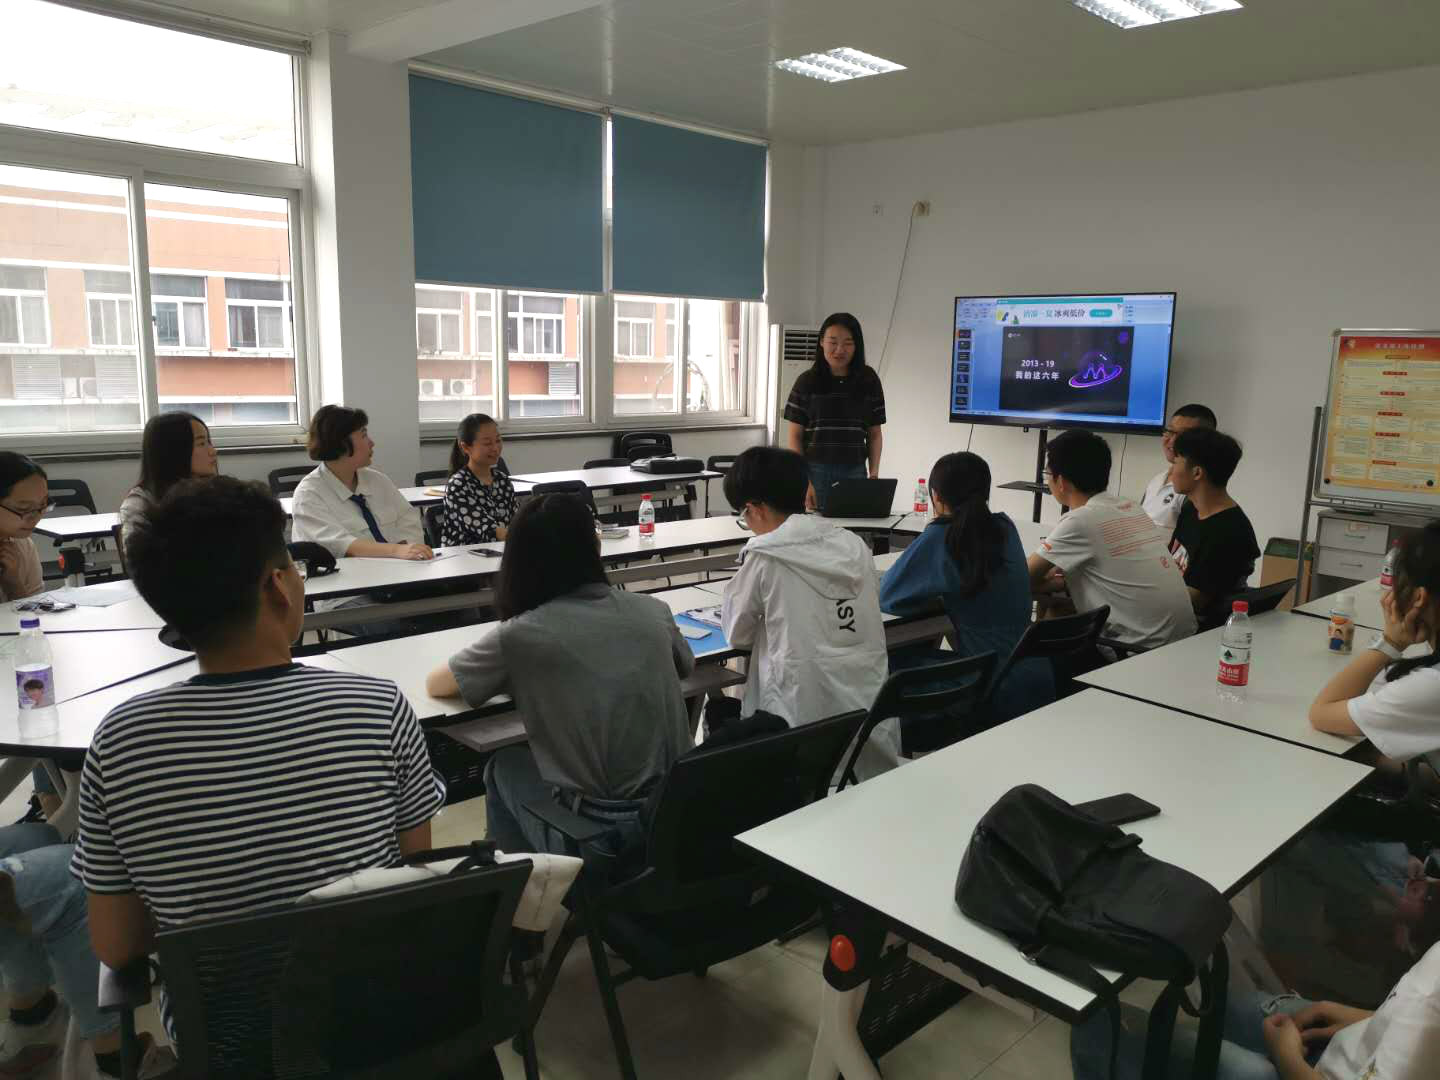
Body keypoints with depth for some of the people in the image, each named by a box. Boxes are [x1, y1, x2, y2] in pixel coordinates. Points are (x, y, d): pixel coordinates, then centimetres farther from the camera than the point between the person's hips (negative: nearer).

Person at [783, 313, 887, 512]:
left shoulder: (869, 381, 6)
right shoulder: (807, 382, 0)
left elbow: (875, 434, 10)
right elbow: (794, 436, 0)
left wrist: (874, 475, -1)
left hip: (855, 473, 2)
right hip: (815, 472, -1)